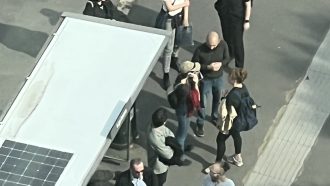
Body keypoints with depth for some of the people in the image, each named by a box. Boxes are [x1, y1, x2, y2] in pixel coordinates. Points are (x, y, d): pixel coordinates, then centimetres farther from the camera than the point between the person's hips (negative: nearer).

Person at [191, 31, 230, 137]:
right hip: (205, 79, -3)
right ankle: (200, 124, 31)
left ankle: (215, 117, 52)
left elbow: (227, 58, -4)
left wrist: (220, 64, -26)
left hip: (219, 78, 4)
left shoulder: (223, 45, -20)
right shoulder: (200, 50, -29)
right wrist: (208, 67, -28)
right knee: (202, 103, 10)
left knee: (217, 99, 25)